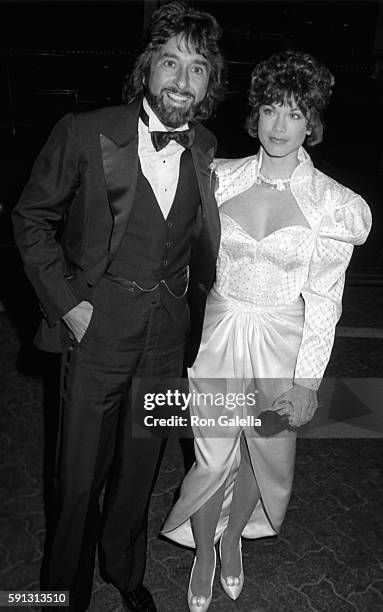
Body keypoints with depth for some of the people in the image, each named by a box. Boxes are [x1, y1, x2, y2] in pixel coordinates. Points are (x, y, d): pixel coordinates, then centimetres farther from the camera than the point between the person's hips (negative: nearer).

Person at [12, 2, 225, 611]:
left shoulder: (206, 149, 1)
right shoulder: (86, 133, -11)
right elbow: (32, 219, -3)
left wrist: (193, 312, 9)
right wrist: (68, 303, -10)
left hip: (169, 331, 4)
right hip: (98, 326, -3)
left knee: (139, 466, 19)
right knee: (80, 475, 9)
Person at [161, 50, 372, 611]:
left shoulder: (334, 204, -9)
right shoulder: (221, 178, -4)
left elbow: (323, 300, -9)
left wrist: (307, 382, -11)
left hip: (283, 343, 0)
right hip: (219, 334, 1)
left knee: (265, 454, 17)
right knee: (214, 458, 8)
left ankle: (233, 536, 49)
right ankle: (203, 554, 38)